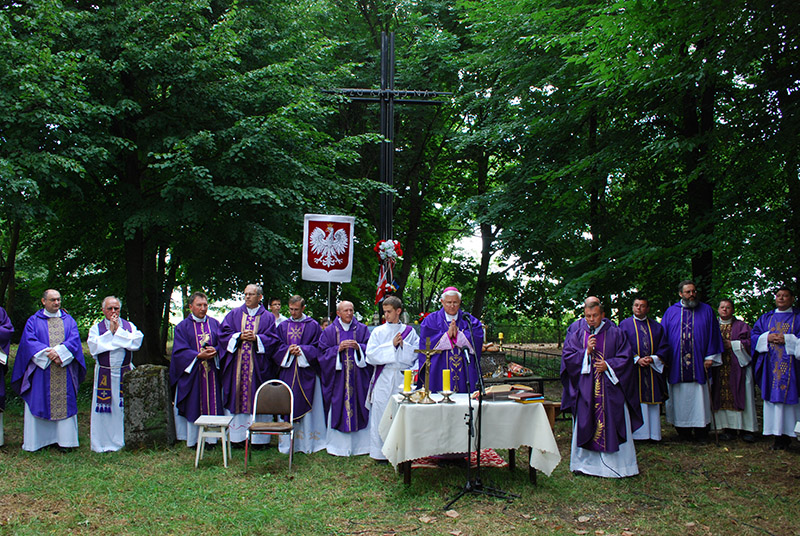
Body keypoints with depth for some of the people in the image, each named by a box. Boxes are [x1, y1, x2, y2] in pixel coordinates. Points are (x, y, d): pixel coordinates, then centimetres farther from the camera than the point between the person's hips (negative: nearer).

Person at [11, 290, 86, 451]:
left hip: (64, 370, 1)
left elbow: (74, 340, -1)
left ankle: (64, 439, 3)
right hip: (41, 369, -1)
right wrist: (48, 354, -18)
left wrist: (59, 351, -18)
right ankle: (34, 438, 5)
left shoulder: (69, 320, 13)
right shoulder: (34, 321, 8)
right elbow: (29, 341, -5)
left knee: (65, 402, 0)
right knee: (38, 402, -2)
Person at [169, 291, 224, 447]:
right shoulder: (183, 327, 2)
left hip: (212, 372, 2)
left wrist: (215, 351, -15)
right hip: (192, 372, -2)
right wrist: (199, 355, -20)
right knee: (193, 405, 0)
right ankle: (193, 439, 7)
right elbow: (180, 351, -6)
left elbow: (222, 343, 6)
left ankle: (211, 437, 9)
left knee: (211, 404, 2)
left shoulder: (214, 323, 11)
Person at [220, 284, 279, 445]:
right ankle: (237, 436, 6)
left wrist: (255, 338, -13)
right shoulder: (234, 314, 12)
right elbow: (225, 333, 5)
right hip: (237, 364, 2)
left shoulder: (267, 317, 8)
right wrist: (239, 336, -10)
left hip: (258, 365, -1)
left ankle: (258, 438, 3)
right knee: (237, 396, 0)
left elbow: (272, 338, 0)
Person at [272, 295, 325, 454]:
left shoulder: (313, 326, 5)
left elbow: (318, 347, 0)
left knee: (306, 407, -2)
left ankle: (307, 443, 5)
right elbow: (276, 347, 9)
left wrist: (302, 350, -14)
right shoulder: (283, 326, 13)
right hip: (287, 373, 2)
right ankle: (287, 443, 7)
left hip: (307, 374, -2)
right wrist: (288, 350, -10)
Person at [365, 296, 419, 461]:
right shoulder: (378, 332, 6)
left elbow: (415, 353, 4)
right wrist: (392, 345, -10)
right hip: (383, 378, -1)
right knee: (381, 414, -2)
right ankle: (381, 452, 5)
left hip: (403, 378, 1)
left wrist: (403, 345, -11)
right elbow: (371, 355, -4)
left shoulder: (409, 331, 9)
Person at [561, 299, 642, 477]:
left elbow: (626, 357, 1)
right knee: (585, 426, 2)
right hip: (585, 390, 1)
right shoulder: (577, 335, 7)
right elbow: (567, 357, 1)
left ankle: (617, 464, 8)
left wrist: (608, 365, -12)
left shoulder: (615, 334, 4)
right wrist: (586, 352, -12)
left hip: (610, 388, -1)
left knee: (612, 425, -1)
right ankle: (586, 462, 12)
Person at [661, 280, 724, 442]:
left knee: (699, 397, 0)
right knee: (680, 398, 4)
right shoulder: (671, 312, 8)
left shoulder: (706, 310, 7)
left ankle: (701, 433, 8)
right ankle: (683, 432, 12)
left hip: (699, 364, -1)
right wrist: (665, 358, 2)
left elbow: (713, 334, 5)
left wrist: (710, 356, -3)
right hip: (677, 364, 1)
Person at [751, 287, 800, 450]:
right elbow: (754, 336, 11)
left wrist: (787, 339, -13)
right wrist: (767, 338, -6)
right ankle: (777, 435, 2)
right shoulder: (765, 318, 17)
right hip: (770, 366, 3)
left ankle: (786, 435, -4)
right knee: (772, 398, -1)